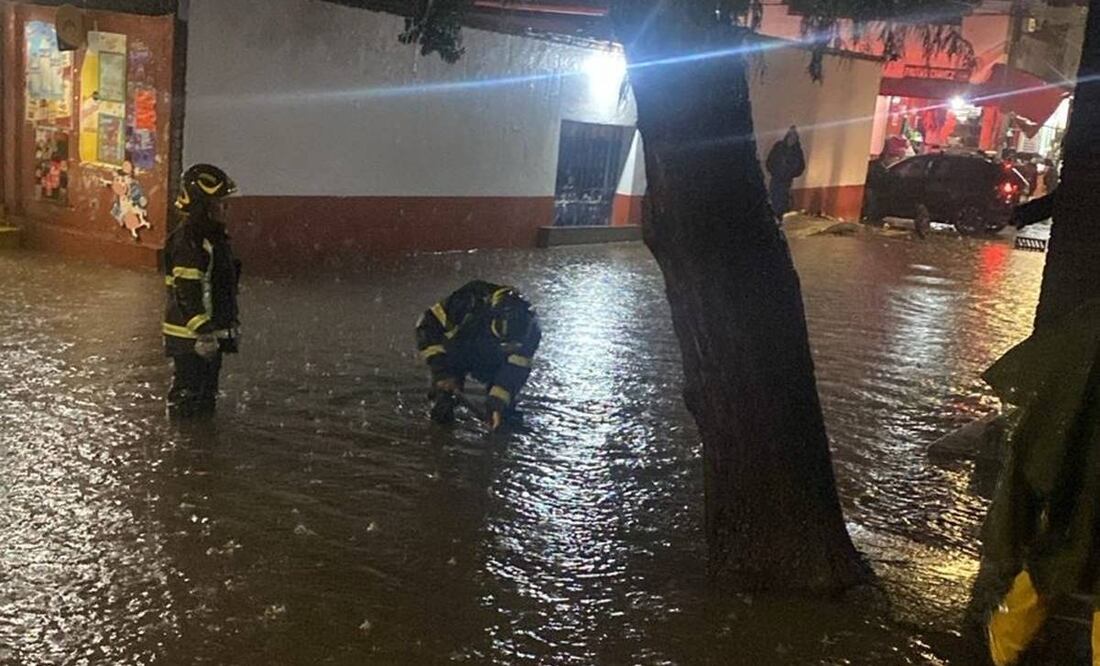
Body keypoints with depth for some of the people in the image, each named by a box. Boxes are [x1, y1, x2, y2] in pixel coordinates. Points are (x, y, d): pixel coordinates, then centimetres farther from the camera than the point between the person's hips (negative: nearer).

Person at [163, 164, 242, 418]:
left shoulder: (215, 237, 12)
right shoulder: (188, 241, -19)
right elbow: (188, 293, -23)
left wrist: (230, 327, 22)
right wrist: (204, 332, -24)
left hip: (211, 332, 10)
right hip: (191, 337, -10)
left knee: (206, 393, 19)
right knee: (187, 396, -2)